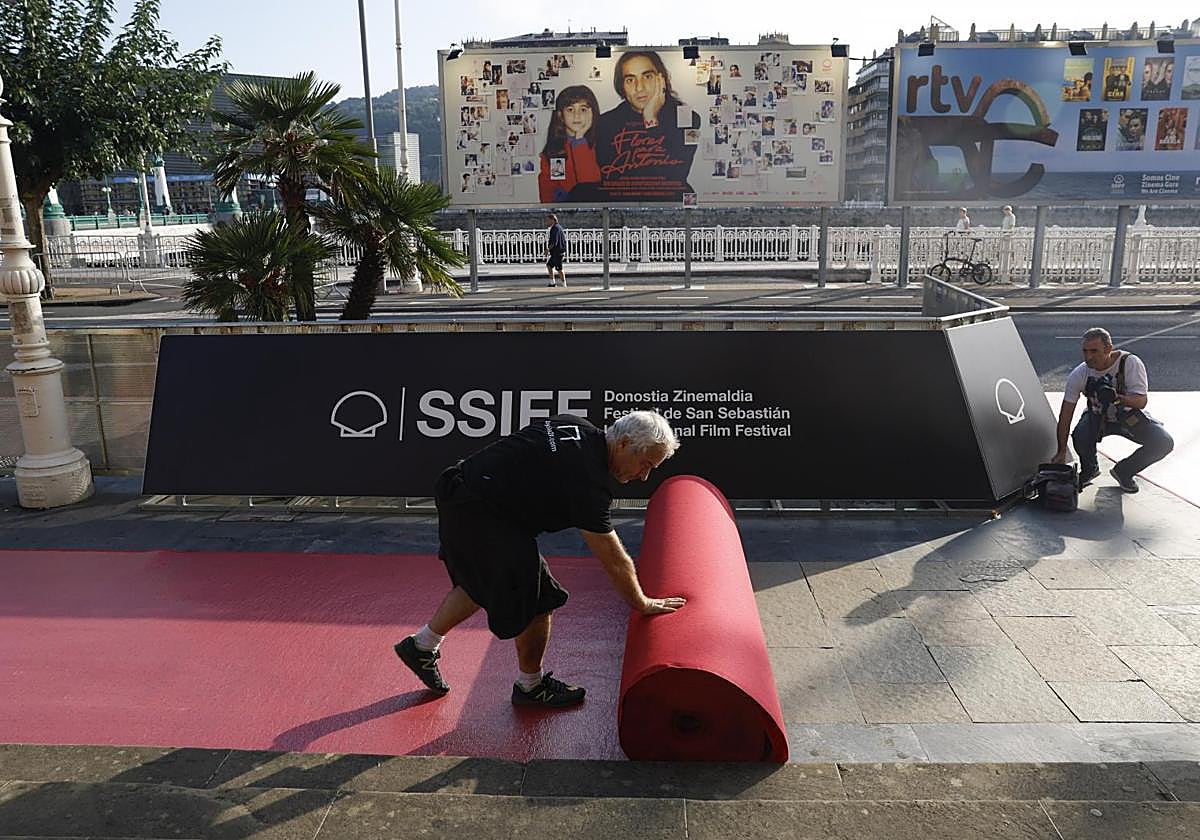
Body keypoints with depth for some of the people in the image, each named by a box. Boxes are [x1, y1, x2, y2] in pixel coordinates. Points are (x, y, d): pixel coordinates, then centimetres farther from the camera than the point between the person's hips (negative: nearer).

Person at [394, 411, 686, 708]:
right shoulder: (589, 481, -21)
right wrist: (642, 604, 1)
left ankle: (422, 645, 40)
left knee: (481, 582, 26)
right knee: (538, 598, -1)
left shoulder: (580, 428, 5)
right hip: (478, 515, -10)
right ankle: (530, 685, 19)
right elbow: (613, 560, -13)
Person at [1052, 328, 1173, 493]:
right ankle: (1090, 469, 5)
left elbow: (1141, 401, -26)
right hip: (1097, 416, 0)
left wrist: (1118, 398, -49)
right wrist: (1061, 452, -19)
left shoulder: (1131, 363, -24)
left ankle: (1123, 471, 5)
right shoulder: (1078, 375, -20)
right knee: (1080, 437, -31)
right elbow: (1065, 415, -17)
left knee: (1164, 443, -21)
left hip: (1130, 416, 0)